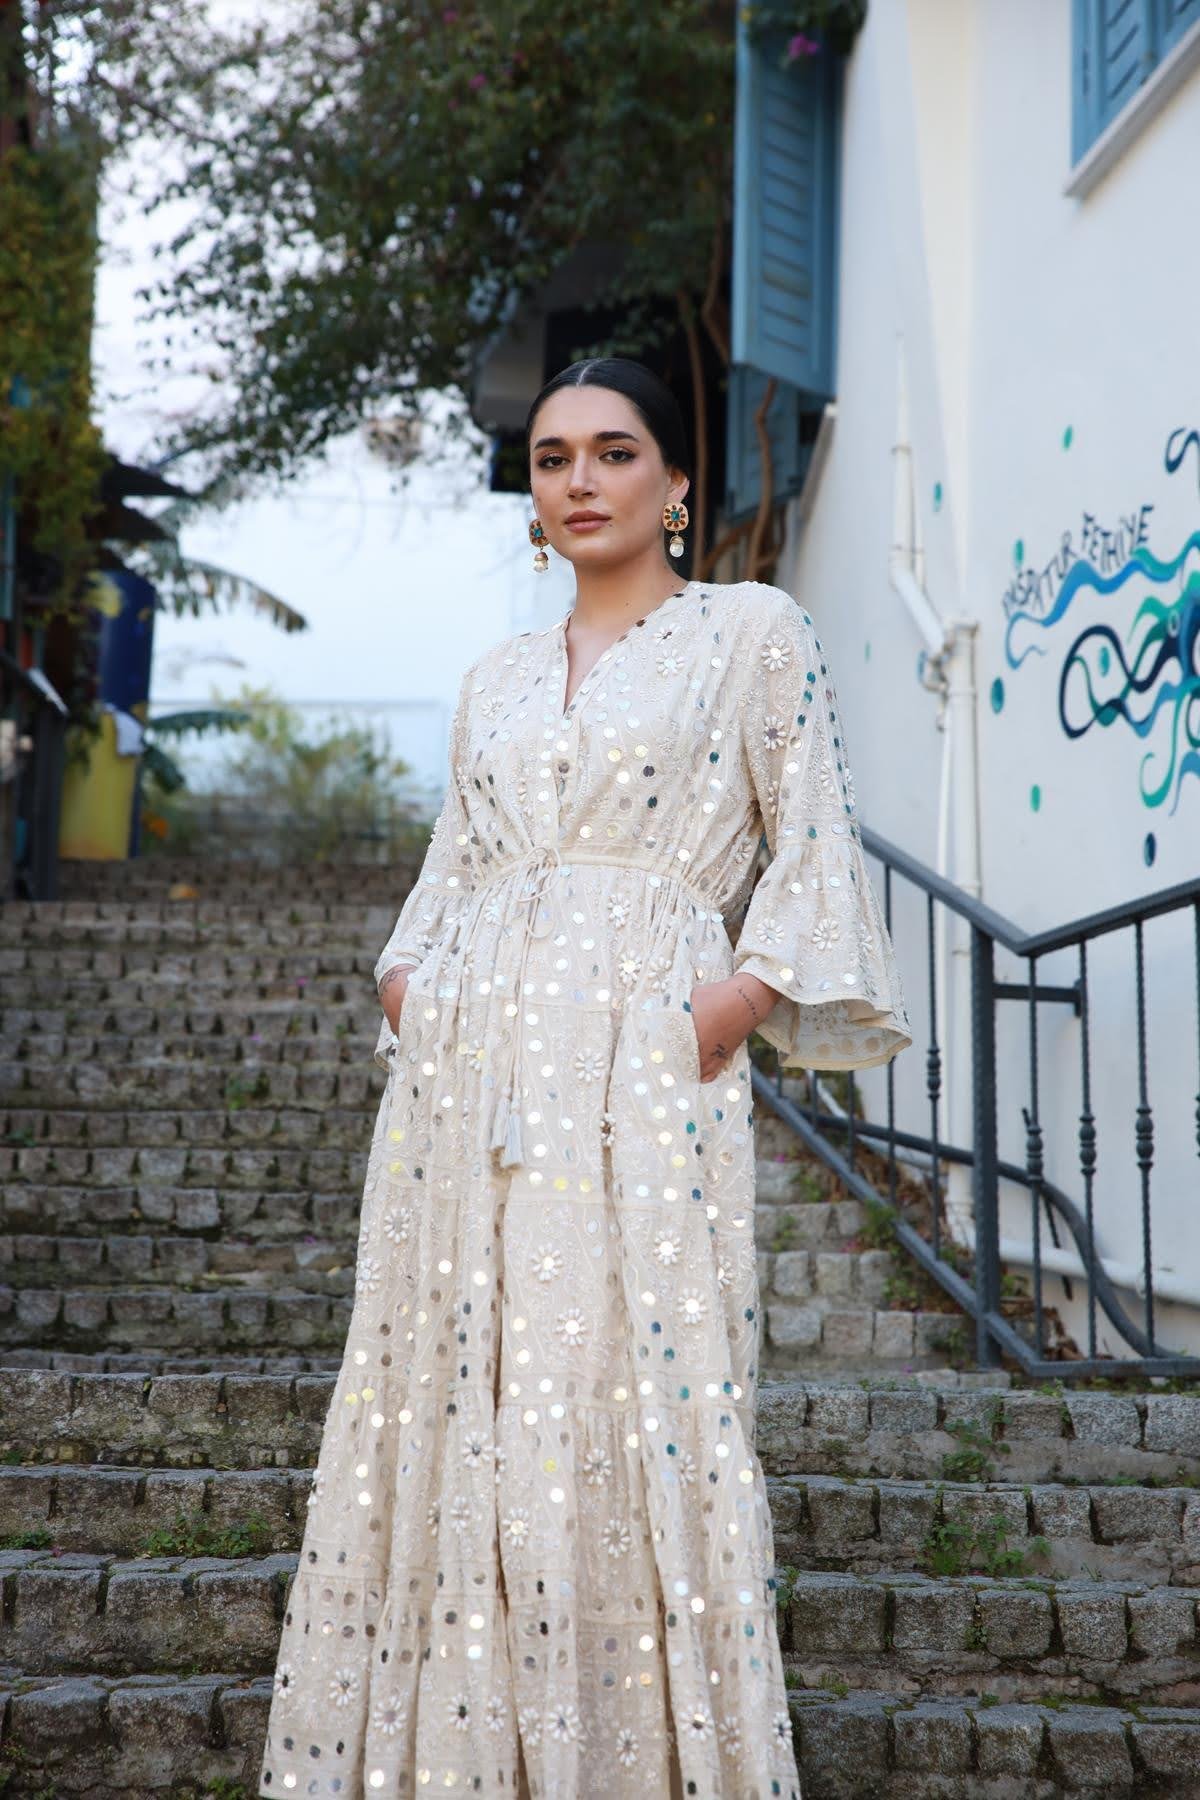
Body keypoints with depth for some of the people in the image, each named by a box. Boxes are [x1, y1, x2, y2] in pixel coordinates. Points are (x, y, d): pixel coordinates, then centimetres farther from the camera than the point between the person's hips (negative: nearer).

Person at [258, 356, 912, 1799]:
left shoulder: (752, 630, 7)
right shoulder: (496, 676, 20)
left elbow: (813, 847, 2)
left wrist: (743, 996, -10)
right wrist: (409, 975, 6)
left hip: (642, 1064, -5)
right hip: (470, 1057, 5)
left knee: (627, 1391, -8)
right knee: (449, 1387, 4)